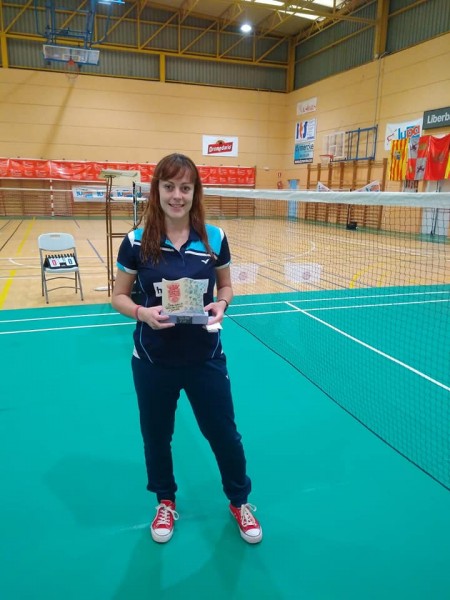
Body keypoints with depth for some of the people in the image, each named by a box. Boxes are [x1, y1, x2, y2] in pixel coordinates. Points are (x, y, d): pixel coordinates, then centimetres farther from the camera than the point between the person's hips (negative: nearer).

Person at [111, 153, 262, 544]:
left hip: (205, 357, 1)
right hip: (153, 360, 0)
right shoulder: (137, 242, -9)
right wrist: (142, 312, -22)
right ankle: (166, 502, 46)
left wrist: (221, 304, -14)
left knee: (224, 432, 13)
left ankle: (240, 501, 41)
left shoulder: (214, 239, -6)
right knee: (157, 435, 18)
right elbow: (119, 296, -2)